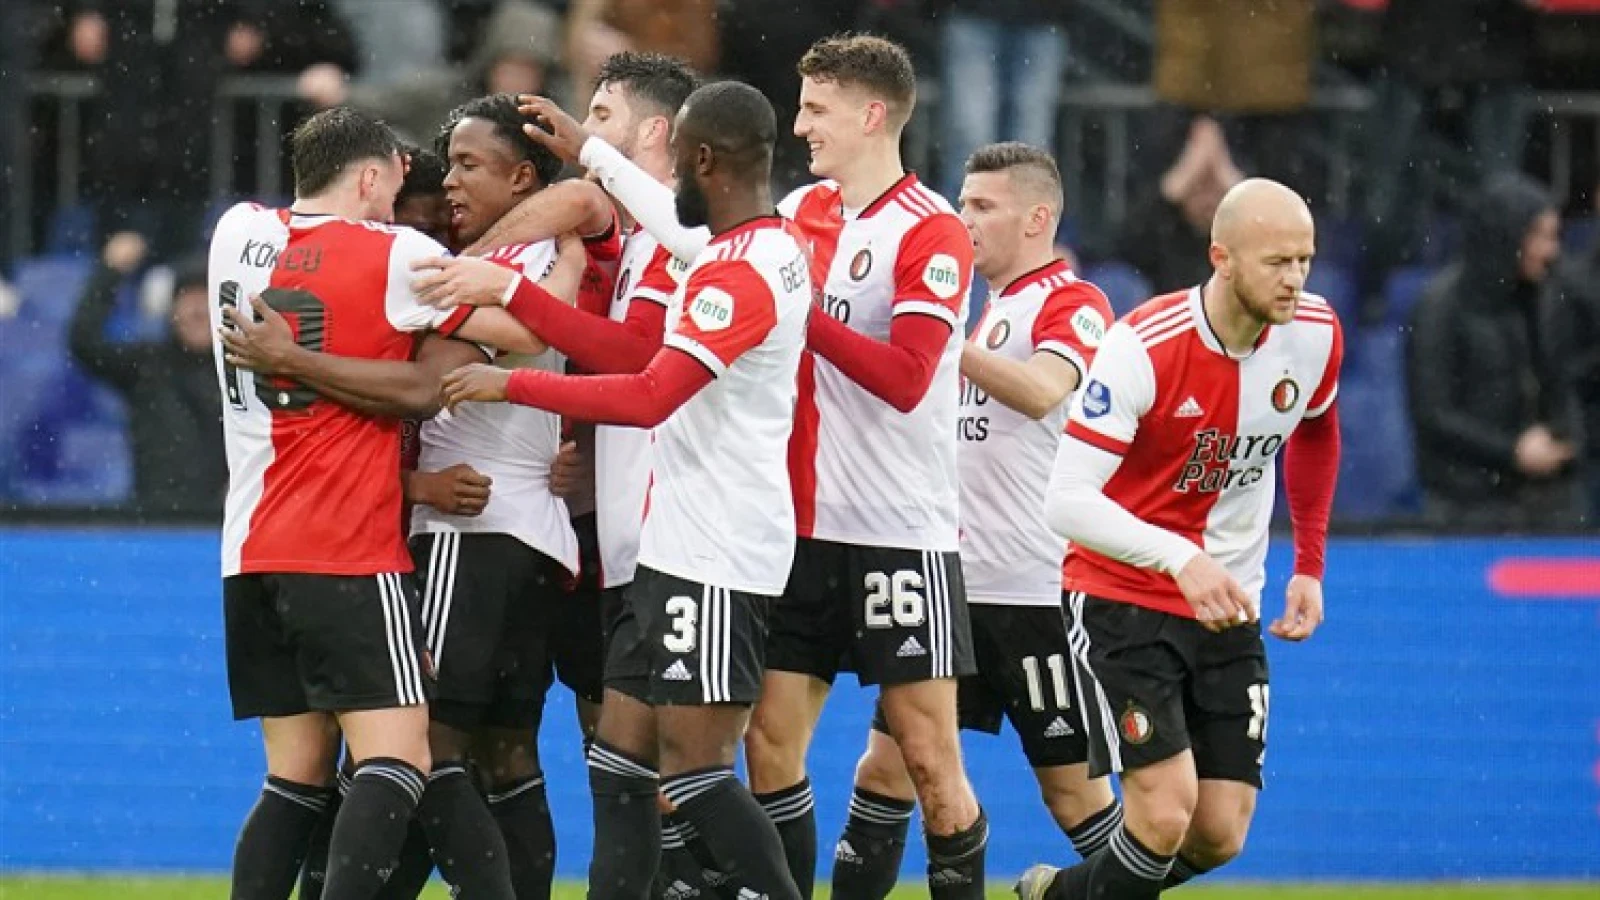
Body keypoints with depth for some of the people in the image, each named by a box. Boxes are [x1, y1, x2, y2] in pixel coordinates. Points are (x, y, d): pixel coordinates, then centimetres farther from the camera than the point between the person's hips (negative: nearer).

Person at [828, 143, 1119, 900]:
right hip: (955, 581, 8)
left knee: (1070, 785, -1)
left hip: (1035, 590, -8)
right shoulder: (985, 308, 17)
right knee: (886, 763, 4)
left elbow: (1041, 390, -29)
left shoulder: (1073, 304, -9)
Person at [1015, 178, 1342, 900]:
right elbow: (1067, 500, -27)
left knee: (1220, 835, 0)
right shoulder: (1143, 347, -23)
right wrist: (1181, 559, -40)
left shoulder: (1314, 335, -6)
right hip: (1122, 602, -5)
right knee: (1166, 811, -18)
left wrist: (1309, 565, 16)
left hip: (1228, 610, 5)